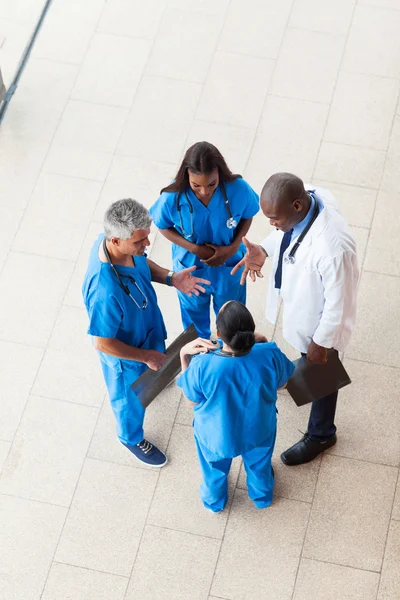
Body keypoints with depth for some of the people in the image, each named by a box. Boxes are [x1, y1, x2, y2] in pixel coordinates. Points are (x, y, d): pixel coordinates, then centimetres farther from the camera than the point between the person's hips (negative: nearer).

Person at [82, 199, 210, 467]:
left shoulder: (113, 240, -25)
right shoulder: (105, 292, -48)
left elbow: (142, 263, -1)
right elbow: (103, 344, -33)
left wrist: (170, 278, -17)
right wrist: (147, 357, -21)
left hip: (148, 327, 6)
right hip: (126, 351, -6)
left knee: (152, 369, 39)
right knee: (132, 398, 25)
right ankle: (132, 437, 55)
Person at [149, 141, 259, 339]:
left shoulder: (238, 189, -31)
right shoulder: (172, 197, -33)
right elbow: (164, 227, -12)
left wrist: (233, 247, -22)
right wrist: (194, 249, -24)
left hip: (230, 266, 1)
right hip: (190, 268, -1)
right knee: (194, 316, 29)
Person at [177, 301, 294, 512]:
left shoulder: (202, 365, -38)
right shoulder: (269, 354, -34)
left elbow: (192, 400, -16)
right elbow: (281, 384, -10)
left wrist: (184, 354, -17)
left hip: (217, 436, -1)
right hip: (259, 431, 1)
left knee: (215, 469, 35)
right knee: (259, 463, 37)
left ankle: (214, 500, 65)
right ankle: (262, 495, 66)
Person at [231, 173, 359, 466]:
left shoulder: (333, 248, -46)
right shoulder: (306, 194, -24)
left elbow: (337, 304, -29)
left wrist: (320, 342, -15)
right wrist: (264, 250, -15)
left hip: (319, 318, -6)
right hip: (298, 300, 6)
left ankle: (321, 435, 48)